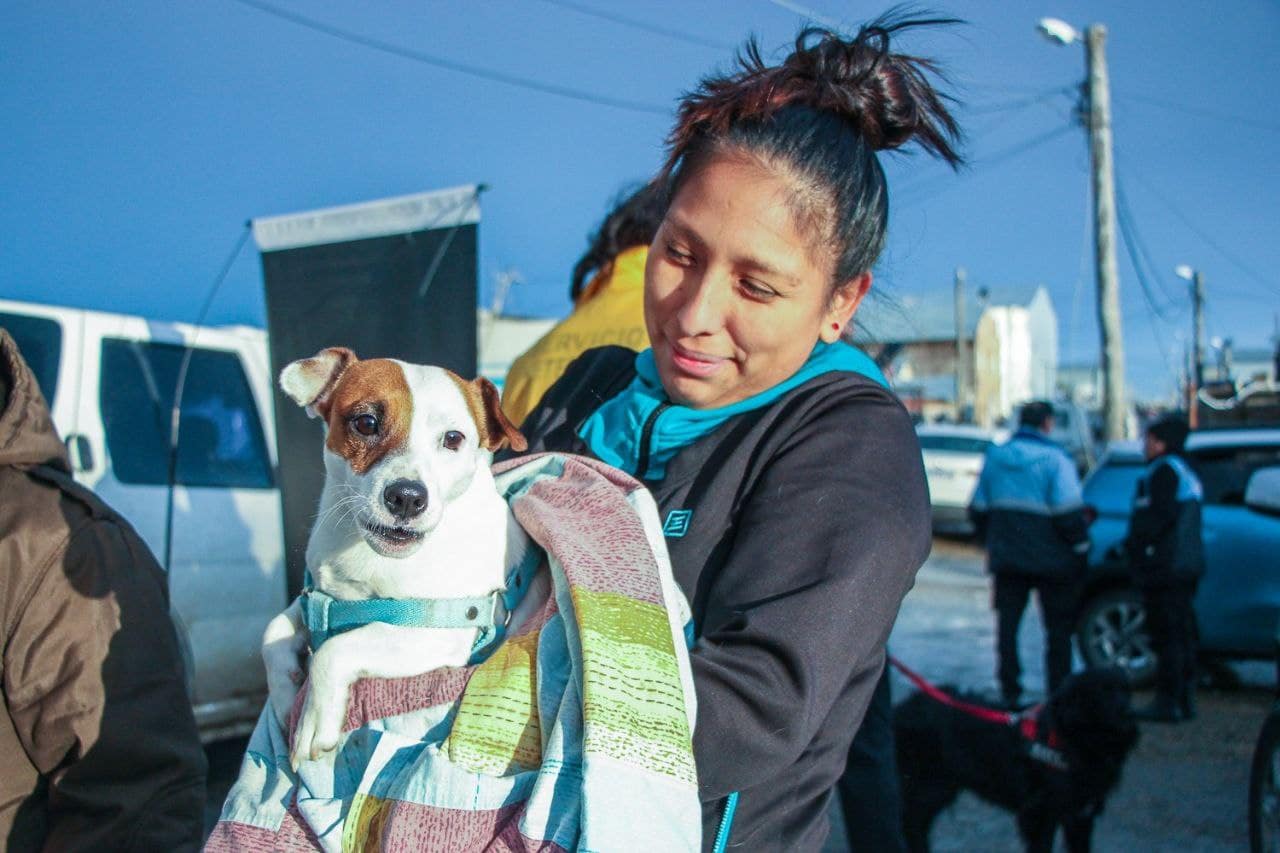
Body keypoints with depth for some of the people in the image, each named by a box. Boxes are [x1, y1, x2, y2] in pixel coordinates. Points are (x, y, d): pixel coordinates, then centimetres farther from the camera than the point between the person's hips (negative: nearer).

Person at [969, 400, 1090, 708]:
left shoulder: (994, 457, 6)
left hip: (1006, 557, 4)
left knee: (1007, 625, 9)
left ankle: (1009, 692, 8)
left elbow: (978, 509, 12)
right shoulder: (1055, 459, -12)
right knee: (1058, 628, 8)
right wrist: (1080, 547, -4)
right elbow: (1069, 513, -17)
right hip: (1050, 559, -4)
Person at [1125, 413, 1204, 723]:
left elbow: (1162, 515, -22)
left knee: (1167, 636, -8)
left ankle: (1167, 703, -6)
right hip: (1184, 566, 10)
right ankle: (1184, 700, 19)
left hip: (1165, 568, -10)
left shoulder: (1165, 469, -12)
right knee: (1182, 635, 13)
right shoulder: (1185, 471, 20)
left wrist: (1134, 543, -13)